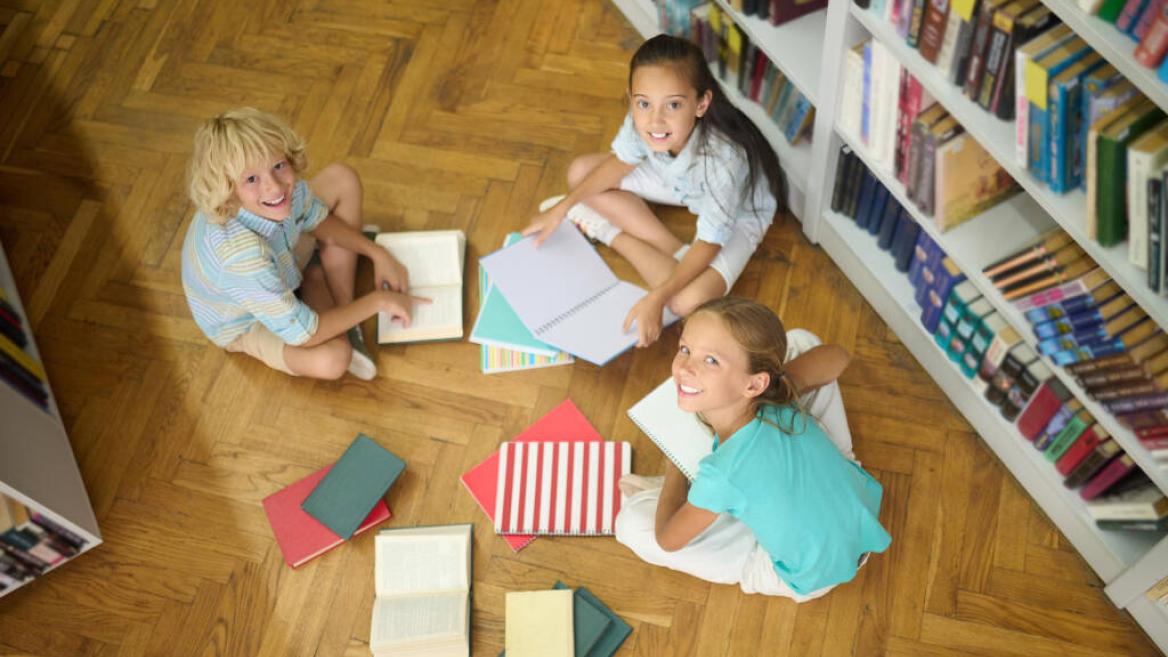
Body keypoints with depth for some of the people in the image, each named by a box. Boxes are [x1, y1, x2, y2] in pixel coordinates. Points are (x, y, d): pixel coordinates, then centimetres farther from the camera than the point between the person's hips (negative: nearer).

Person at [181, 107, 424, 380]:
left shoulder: (283, 184, -28)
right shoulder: (242, 255, -46)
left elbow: (320, 220, -1)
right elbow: (303, 335, -35)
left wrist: (378, 254, -10)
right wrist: (377, 301, -25)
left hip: (279, 264, 7)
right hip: (246, 321, -7)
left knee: (342, 179, 0)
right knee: (331, 359, -35)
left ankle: (344, 303, -2)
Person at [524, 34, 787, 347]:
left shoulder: (721, 159, -43)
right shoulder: (642, 119, -29)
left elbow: (708, 244, -33)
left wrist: (656, 299, -41)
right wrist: (562, 208, -6)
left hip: (739, 212, -5)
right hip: (679, 182, 5)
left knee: (688, 300, -29)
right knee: (580, 172, -7)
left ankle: (611, 233, -3)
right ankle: (676, 252, -6)